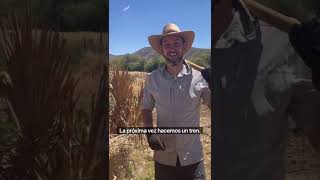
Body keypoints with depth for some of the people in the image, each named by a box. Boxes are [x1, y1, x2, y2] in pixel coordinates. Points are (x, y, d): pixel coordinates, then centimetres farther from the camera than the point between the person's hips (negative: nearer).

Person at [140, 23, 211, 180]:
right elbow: (146, 108, 7)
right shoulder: (152, 79, -5)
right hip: (163, 157, 2)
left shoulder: (198, 77, -10)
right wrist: (149, 132, -7)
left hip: (192, 157, -1)